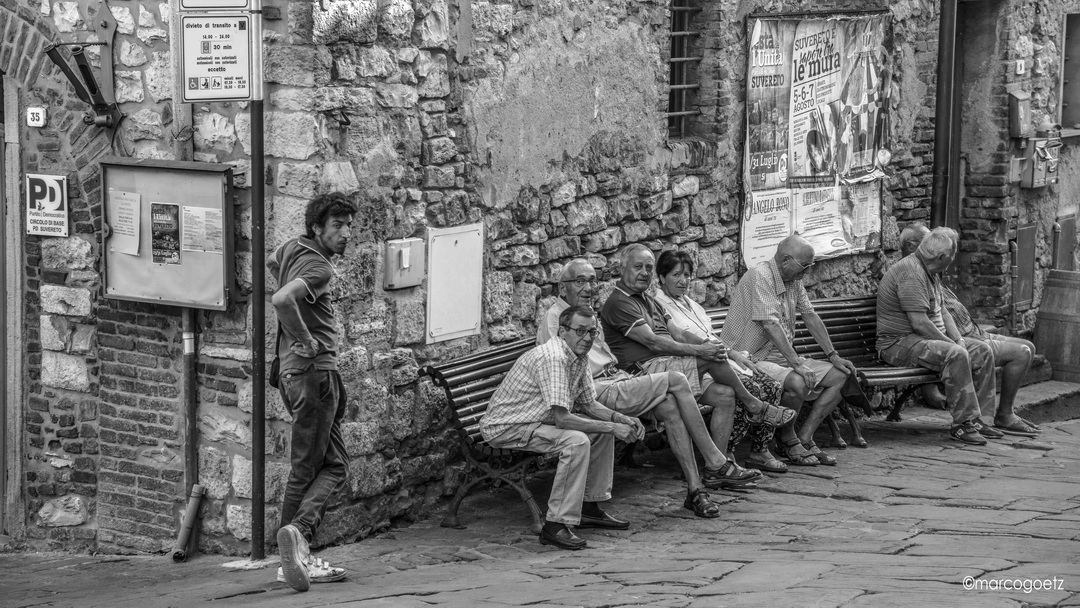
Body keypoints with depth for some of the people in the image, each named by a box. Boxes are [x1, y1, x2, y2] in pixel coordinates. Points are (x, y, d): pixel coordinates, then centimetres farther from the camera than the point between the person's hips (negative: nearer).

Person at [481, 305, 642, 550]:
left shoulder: (579, 356, 4)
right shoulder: (552, 358, -27)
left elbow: (589, 404, 13)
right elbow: (562, 419, -31)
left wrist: (620, 418, -6)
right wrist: (612, 427, -26)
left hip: (537, 420, 10)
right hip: (505, 427, -10)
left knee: (603, 430, 10)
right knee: (576, 441, -29)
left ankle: (590, 507, 19)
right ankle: (555, 525, -26)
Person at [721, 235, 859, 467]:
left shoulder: (794, 280, 10)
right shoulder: (760, 276, -18)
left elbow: (810, 316, 17)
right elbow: (770, 324, -26)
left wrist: (833, 356, 10)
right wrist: (797, 363, -31)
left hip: (784, 356, 10)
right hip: (753, 359, -10)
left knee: (838, 375, 0)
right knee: (797, 382, -35)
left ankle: (804, 439, -4)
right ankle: (788, 441, -11)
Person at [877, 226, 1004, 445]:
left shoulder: (931, 272, 14)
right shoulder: (911, 273, -21)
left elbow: (941, 312, 20)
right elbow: (919, 323, -26)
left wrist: (958, 339, 4)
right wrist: (952, 344, -18)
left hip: (928, 338, 11)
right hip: (899, 343, -11)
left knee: (981, 351, 2)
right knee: (955, 354, -33)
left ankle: (975, 418, 1)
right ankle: (962, 424, -27)